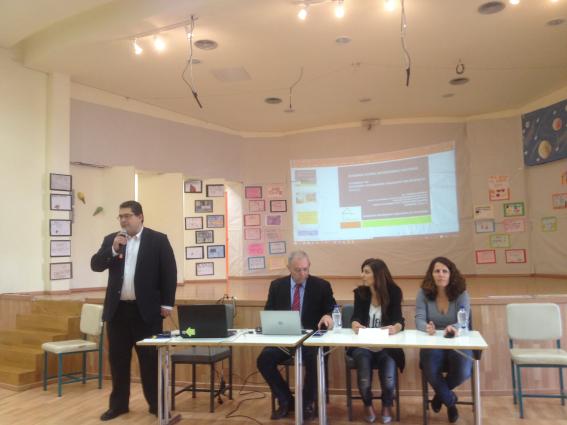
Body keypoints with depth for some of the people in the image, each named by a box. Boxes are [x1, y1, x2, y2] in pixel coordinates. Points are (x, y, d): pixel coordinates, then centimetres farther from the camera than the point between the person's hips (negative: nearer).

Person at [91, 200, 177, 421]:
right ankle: (118, 404, 25)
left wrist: (167, 303, -7)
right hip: (117, 309, 4)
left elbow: (169, 272, -4)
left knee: (150, 358, 5)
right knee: (118, 358, 11)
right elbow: (95, 265, 1)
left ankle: (156, 403, 17)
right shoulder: (111, 240, 9)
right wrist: (113, 249, -15)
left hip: (146, 309, -3)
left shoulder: (158, 239, -3)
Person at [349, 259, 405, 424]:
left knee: (389, 377, -25)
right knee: (363, 360, -28)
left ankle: (387, 406, 13)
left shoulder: (394, 292, -5)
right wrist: (355, 324, -31)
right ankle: (368, 405, 6)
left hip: (387, 344, -1)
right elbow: (356, 317, -6)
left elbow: (399, 320, -12)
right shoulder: (360, 292, 0)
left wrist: (396, 327, -36)